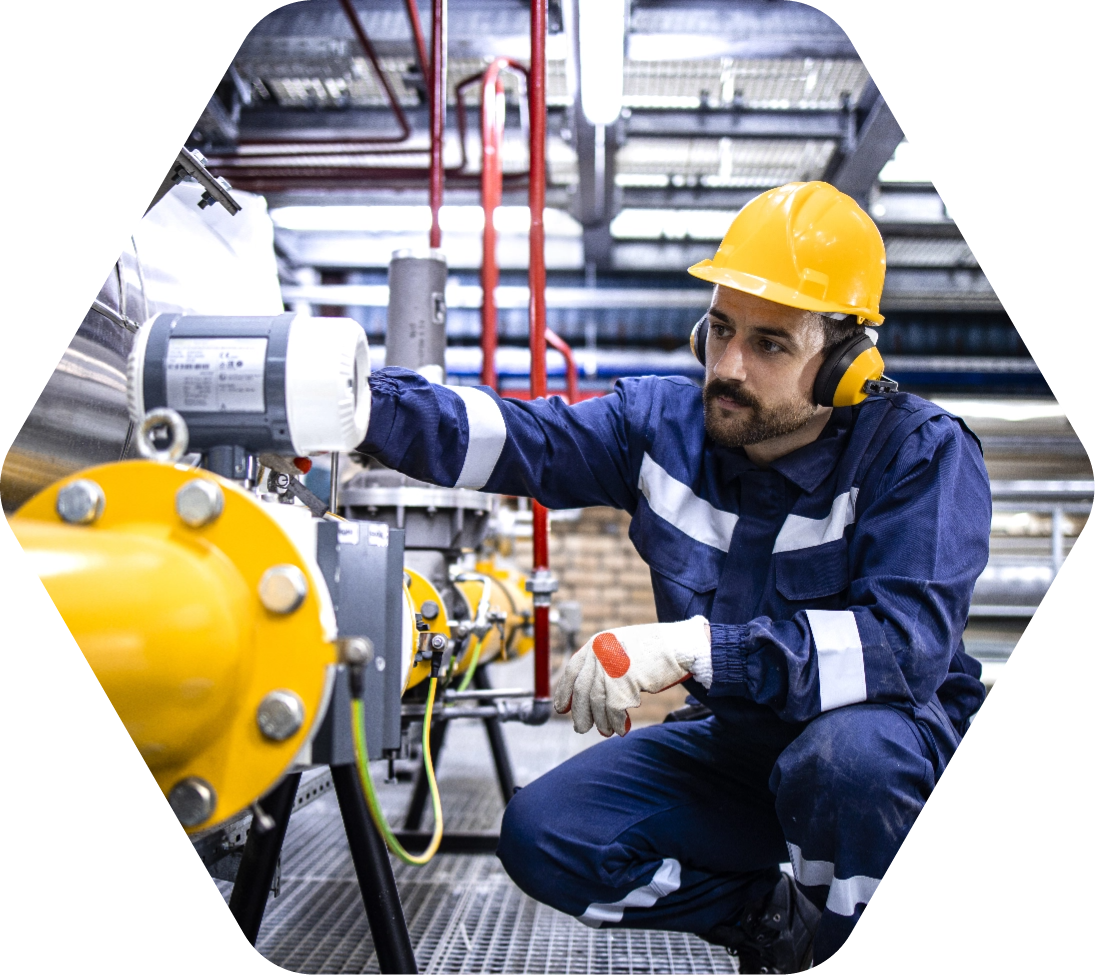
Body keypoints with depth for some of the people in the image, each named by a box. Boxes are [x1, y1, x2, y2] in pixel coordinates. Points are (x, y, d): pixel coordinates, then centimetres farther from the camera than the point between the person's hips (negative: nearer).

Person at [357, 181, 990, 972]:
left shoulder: (921, 453, -19)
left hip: (896, 736, -4)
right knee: (542, 837, -10)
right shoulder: (667, 423, -4)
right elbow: (518, 438, -13)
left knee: (846, 751, -39)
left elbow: (908, 638, -33)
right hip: (738, 742, 5)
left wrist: (696, 646, -40)